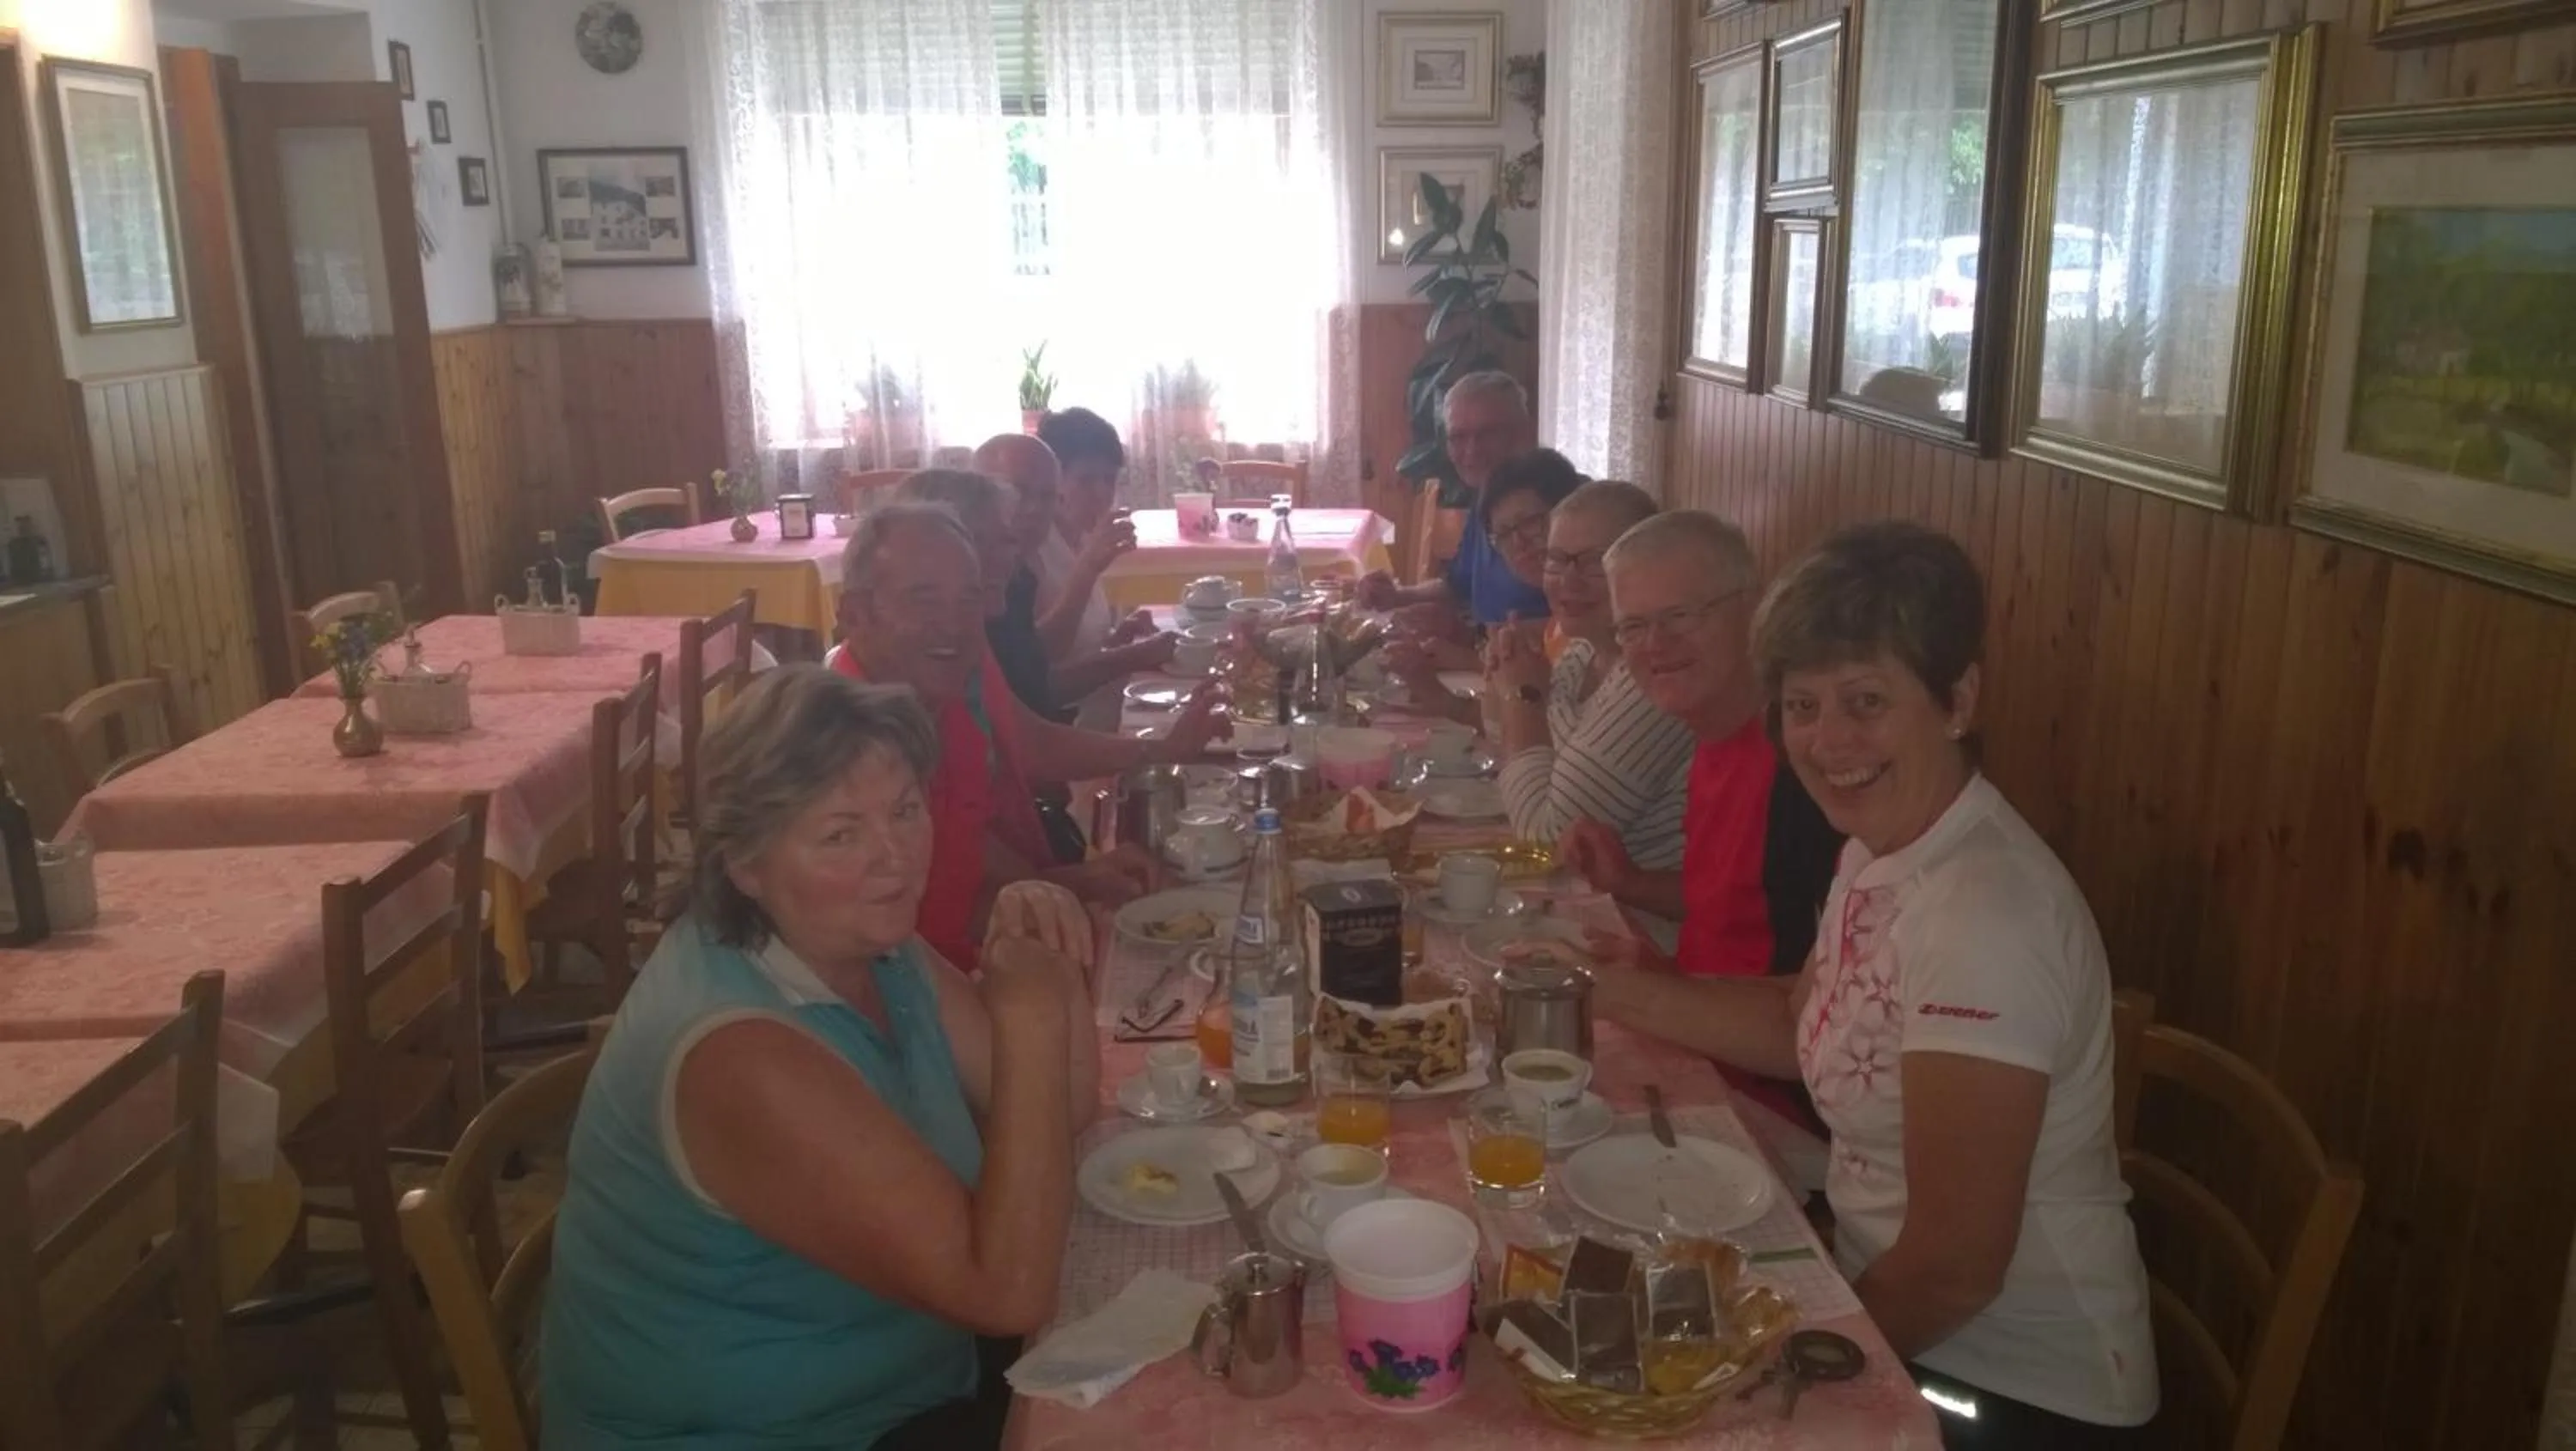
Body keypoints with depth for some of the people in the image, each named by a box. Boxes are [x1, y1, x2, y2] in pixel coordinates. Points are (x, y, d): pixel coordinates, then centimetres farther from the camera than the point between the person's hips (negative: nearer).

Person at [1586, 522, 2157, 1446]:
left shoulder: (1984, 915, -29)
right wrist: (1638, 996, 0)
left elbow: (1956, 1265, -26)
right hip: (1894, 1313, 7)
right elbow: (1808, 1023, 15)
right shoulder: (1879, 847, -2)